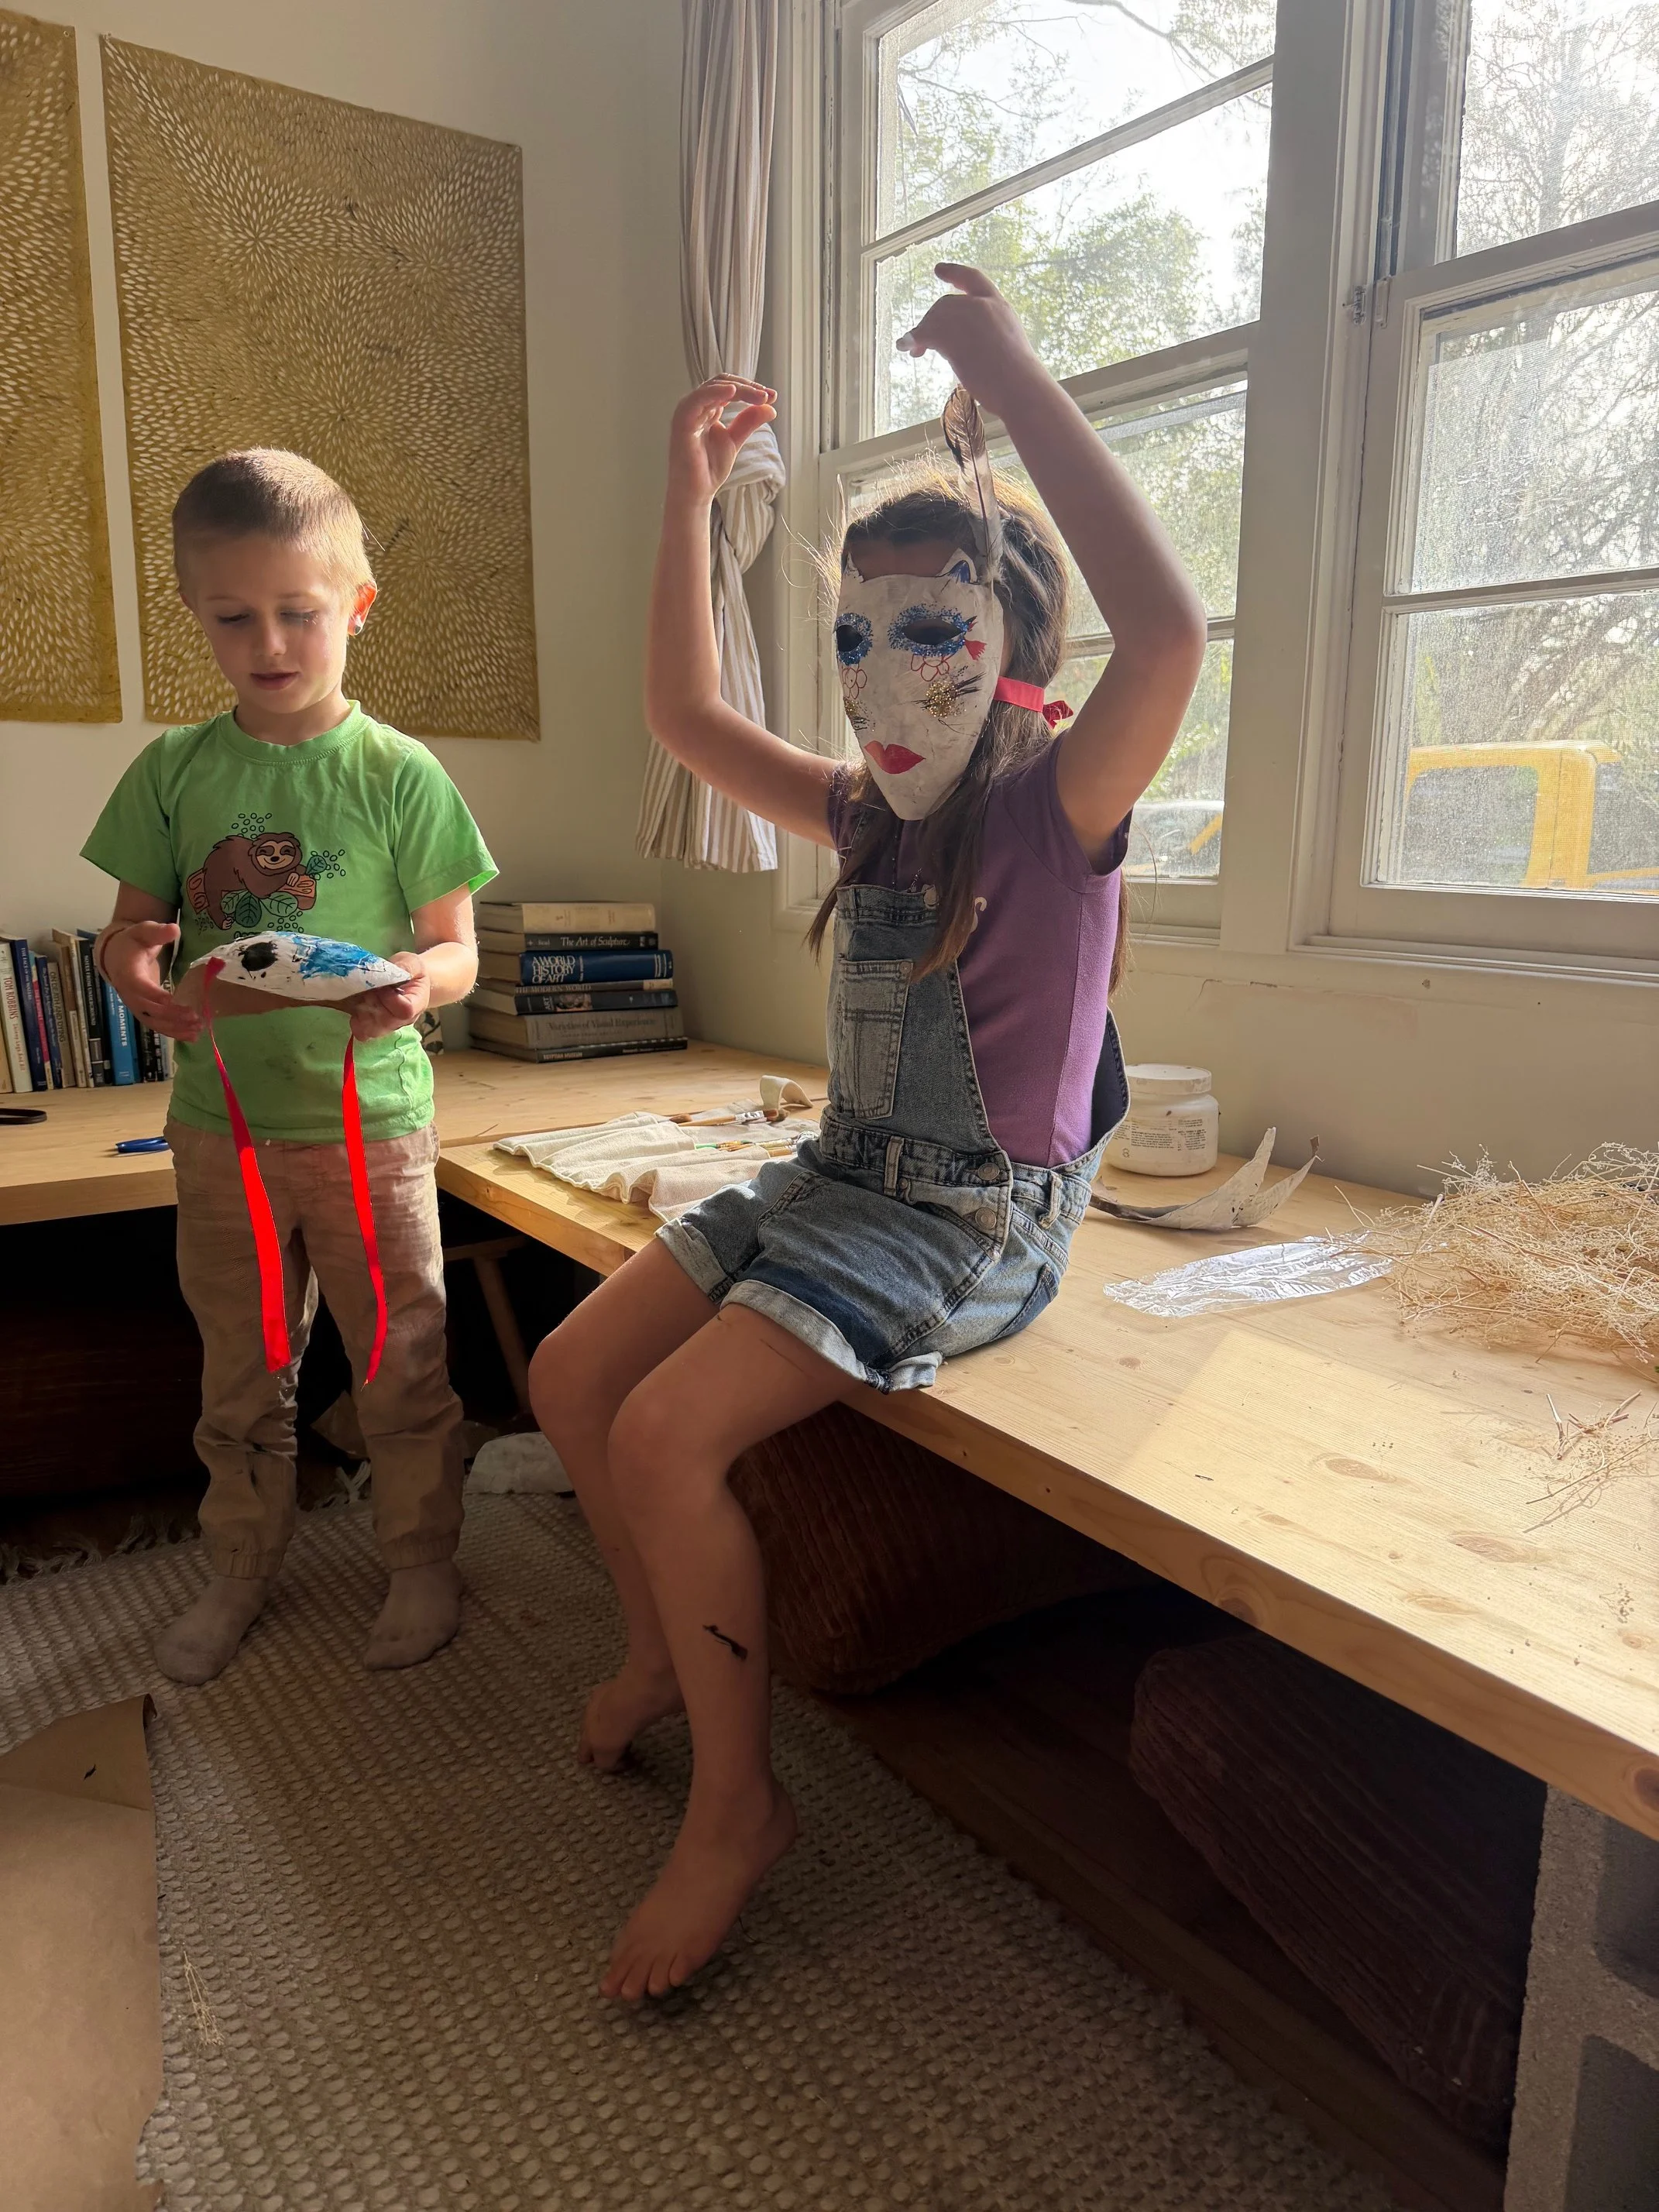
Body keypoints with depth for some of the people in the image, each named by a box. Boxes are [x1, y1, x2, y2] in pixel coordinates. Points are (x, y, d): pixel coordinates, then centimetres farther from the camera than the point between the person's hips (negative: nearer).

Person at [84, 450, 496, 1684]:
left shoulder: (399, 773, -6)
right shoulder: (175, 773, 2)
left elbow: (458, 949, -4)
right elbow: (132, 927, 7)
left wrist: (418, 981, -28)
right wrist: (134, 963, -17)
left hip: (372, 1121, -3)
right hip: (222, 1115, 3)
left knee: (402, 1363, 8)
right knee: (241, 1374, 17)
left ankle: (423, 1563, 29)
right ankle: (243, 1570, 38)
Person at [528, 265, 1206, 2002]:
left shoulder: (1057, 813, -12)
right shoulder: (871, 819, 10)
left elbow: (1167, 637, -32)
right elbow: (687, 716, 14)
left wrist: (1014, 379, -27)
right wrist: (689, 500, 7)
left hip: (973, 1218, -8)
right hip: (833, 1177, 8)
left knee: (666, 1437, -21)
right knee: (572, 1373, 1)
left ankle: (738, 1802, 3)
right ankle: (665, 1652, 26)